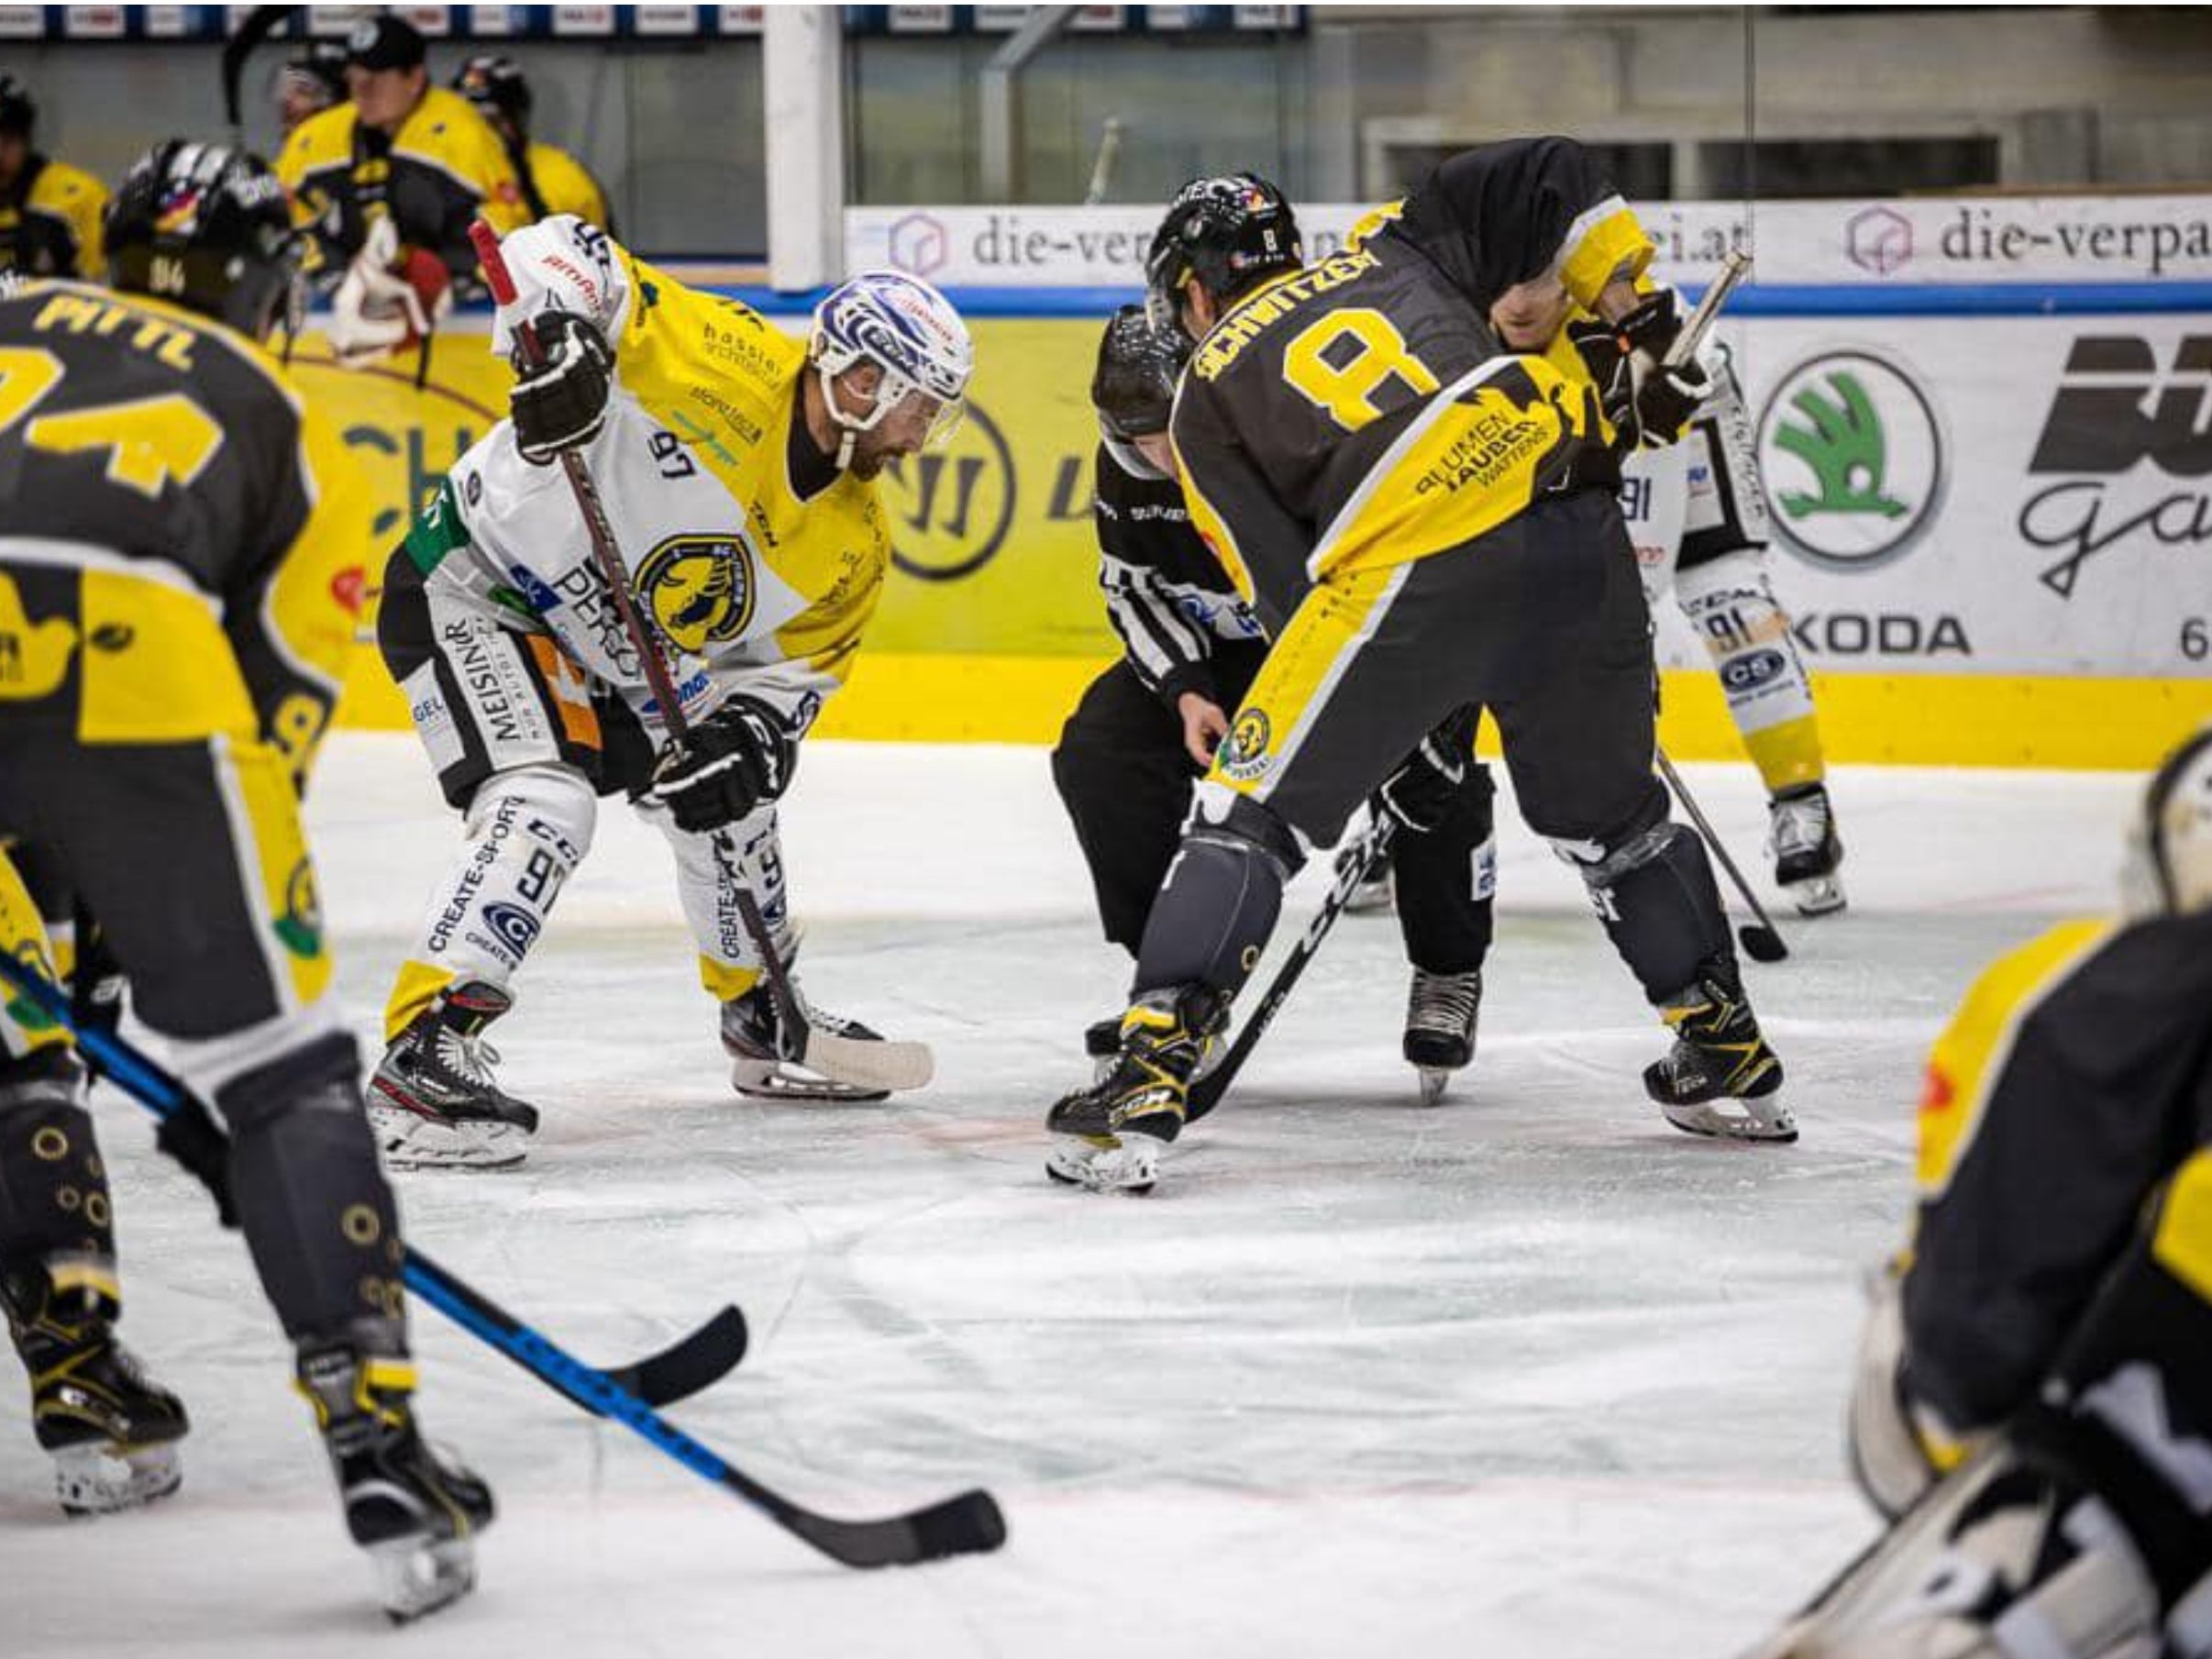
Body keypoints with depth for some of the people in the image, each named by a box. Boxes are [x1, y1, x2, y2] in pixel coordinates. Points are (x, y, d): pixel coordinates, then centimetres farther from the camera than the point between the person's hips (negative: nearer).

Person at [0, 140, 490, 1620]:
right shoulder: (291, 435, 31)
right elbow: (279, 708, 27)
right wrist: (176, 932, 32)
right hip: (131, 670, -2)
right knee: (282, 1062, 6)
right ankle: (371, 1431, -4)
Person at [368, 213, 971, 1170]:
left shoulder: (853, 547, -3)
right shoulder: (727, 363, -24)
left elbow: (799, 665, 5)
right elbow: (558, 252, -24)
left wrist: (748, 732, -15)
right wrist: (556, 346, -42)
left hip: (607, 655, 9)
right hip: (474, 582, -9)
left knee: (728, 792, 17)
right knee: (547, 804, -27)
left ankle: (764, 1018, 40)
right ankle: (419, 1055, -29)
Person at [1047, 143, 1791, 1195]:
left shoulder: (1208, 394, 20)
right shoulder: (1396, 253, 30)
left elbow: (1285, 589, 13)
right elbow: (1552, 177, 22)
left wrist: (1389, 734, 19)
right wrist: (1643, 328, 24)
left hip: (1412, 573, -4)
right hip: (1577, 538, 4)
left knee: (1253, 811, 5)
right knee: (1608, 813, 25)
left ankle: (1147, 1083, -6)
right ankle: (1729, 1058, 31)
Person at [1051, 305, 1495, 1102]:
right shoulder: (1126, 470, -15)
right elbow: (1133, 589, -2)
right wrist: (1184, 691, -17)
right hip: (1224, 649, 5)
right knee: (1098, 752, -12)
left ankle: (1448, 975, -6)